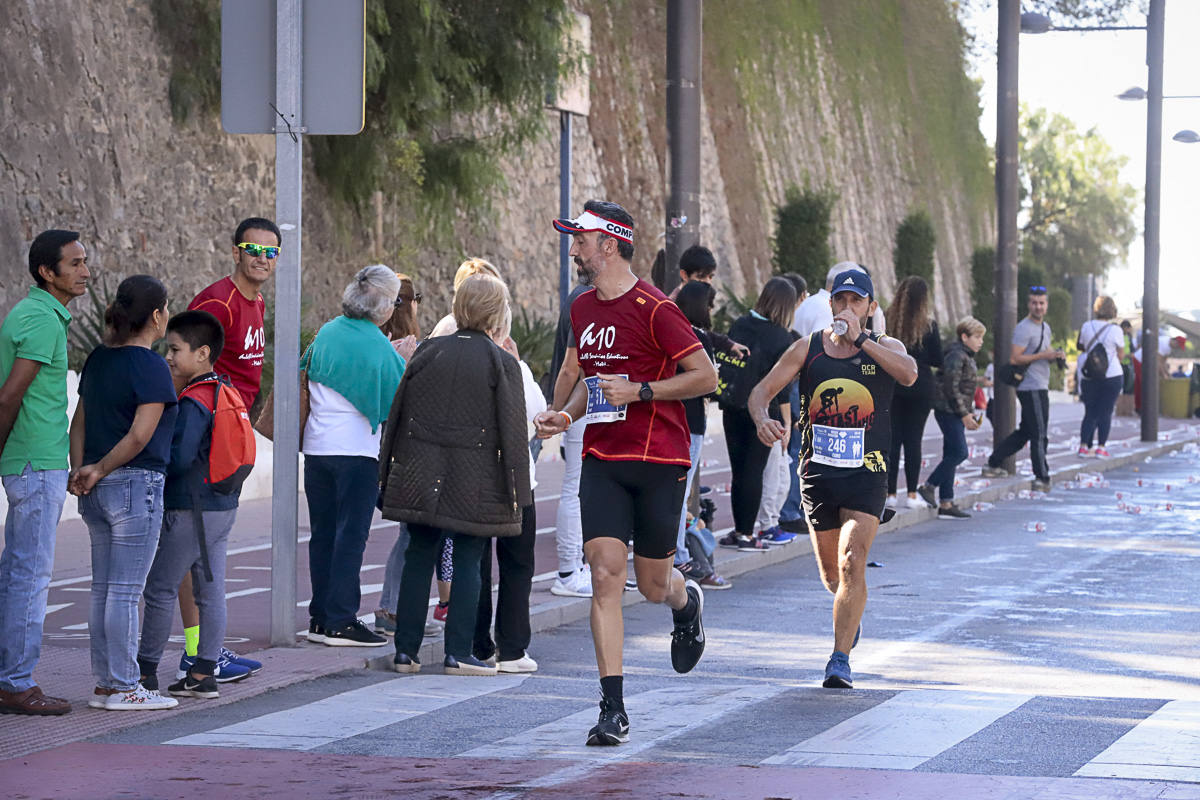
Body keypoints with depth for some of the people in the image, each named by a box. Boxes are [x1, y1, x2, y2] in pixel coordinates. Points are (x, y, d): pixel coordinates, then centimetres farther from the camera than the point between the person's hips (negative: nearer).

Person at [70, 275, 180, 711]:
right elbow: (140, 435, -19)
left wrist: (79, 470, 1)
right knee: (126, 592, -4)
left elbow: (80, 421, 11)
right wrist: (99, 470, -9)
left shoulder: (98, 359, 11)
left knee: (103, 589, 11)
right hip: (136, 484, -8)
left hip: (98, 491, 8)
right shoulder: (151, 367, -13)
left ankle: (106, 684, 15)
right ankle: (124, 687, 0)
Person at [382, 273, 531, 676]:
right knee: (467, 562, 4)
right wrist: (516, 492, -2)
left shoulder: (428, 352, 5)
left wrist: (389, 471, 15)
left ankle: (406, 650, 11)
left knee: (418, 557, 10)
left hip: (420, 477, 3)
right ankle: (458, 653, 2)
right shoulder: (502, 364, -5)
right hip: (474, 483, -3)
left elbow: (396, 415, 8)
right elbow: (513, 432, -6)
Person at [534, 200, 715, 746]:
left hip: (658, 461, -5)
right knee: (605, 575, -9)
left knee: (654, 586, 5)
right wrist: (565, 414, 7)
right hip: (602, 460, 5)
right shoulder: (583, 310, 11)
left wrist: (639, 390, -18)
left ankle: (687, 602, 45)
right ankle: (613, 710, -9)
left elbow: (705, 376, -10)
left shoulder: (654, 309, -12)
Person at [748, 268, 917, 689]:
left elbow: (909, 373, -23)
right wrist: (762, 418, -21)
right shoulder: (808, 349, 3)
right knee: (831, 572, 14)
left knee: (852, 563, -18)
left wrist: (860, 339, -28)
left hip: (866, 474, -2)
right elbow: (761, 391, 2)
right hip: (818, 471, 2)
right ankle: (851, 609, 48)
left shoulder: (884, 347, -1)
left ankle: (840, 659, -13)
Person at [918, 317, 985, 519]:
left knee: (951, 456, 8)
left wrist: (969, 413, 18)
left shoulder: (967, 357, 18)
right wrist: (964, 414, -18)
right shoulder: (956, 356, -14)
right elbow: (952, 388, -19)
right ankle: (928, 486, -3)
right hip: (948, 410, -10)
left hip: (957, 413, 10)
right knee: (959, 452, -14)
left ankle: (946, 504, 8)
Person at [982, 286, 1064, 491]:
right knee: (1039, 434, -8)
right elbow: (1015, 359, -18)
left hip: (1040, 387, 10)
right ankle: (1042, 478, -5)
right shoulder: (1024, 329, -13)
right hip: (1031, 388, -10)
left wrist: (1056, 354, 3)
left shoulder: (1045, 328, 17)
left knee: (1024, 432, 15)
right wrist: (1043, 355, -21)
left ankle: (993, 464, 22)